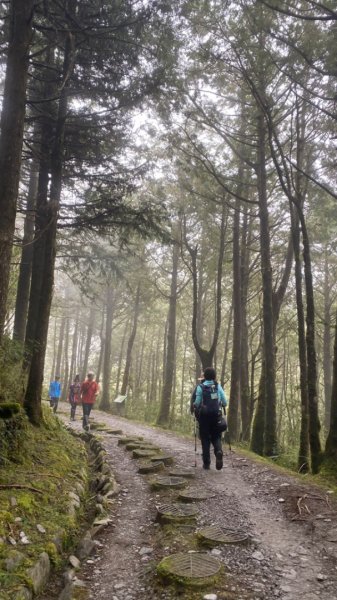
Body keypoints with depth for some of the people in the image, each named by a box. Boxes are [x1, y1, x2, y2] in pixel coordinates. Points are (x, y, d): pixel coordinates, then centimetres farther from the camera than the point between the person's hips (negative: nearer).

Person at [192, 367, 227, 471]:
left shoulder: (200, 387, -6)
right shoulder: (218, 386, 0)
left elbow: (197, 402, -9)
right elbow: (225, 402, -2)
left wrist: (195, 407, 12)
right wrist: (222, 406, 19)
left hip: (204, 415, -2)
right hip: (216, 415, 2)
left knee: (205, 438, 9)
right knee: (216, 436, 14)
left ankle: (206, 463, 9)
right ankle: (218, 451, -16)